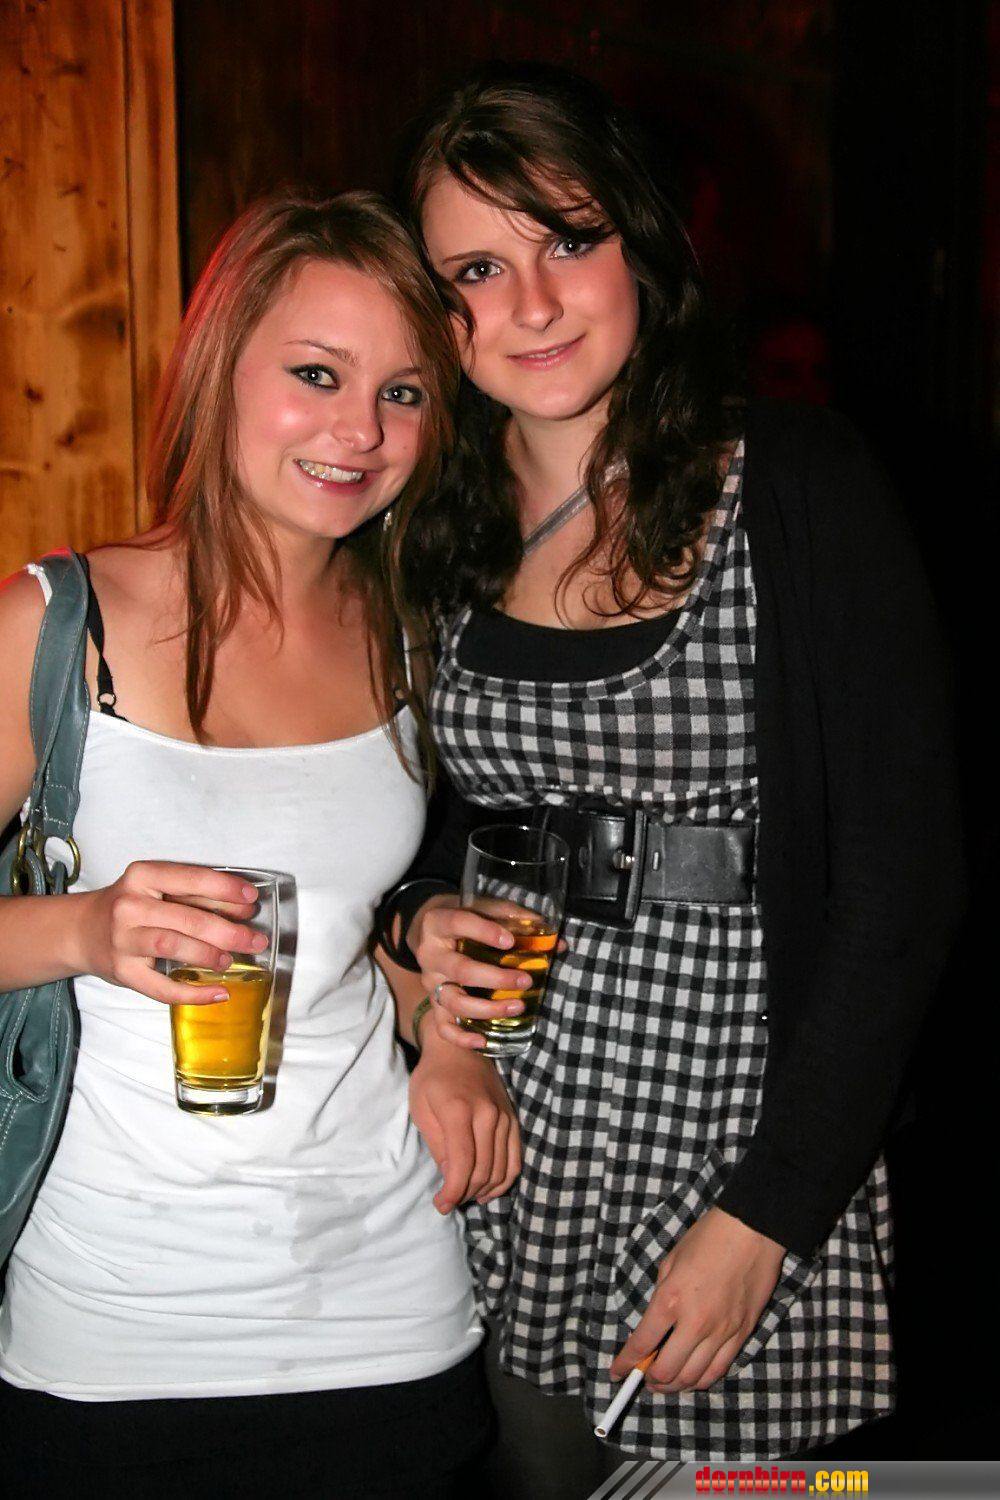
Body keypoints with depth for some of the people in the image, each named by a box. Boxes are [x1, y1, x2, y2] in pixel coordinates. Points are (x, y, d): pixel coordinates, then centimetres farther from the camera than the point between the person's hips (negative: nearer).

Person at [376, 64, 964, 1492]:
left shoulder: (799, 488, -11)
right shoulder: (436, 528, 4)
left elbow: (902, 874, -13)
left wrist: (769, 1211, -15)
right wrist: (420, 919, -4)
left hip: (749, 1121, -4)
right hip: (498, 1138, 4)